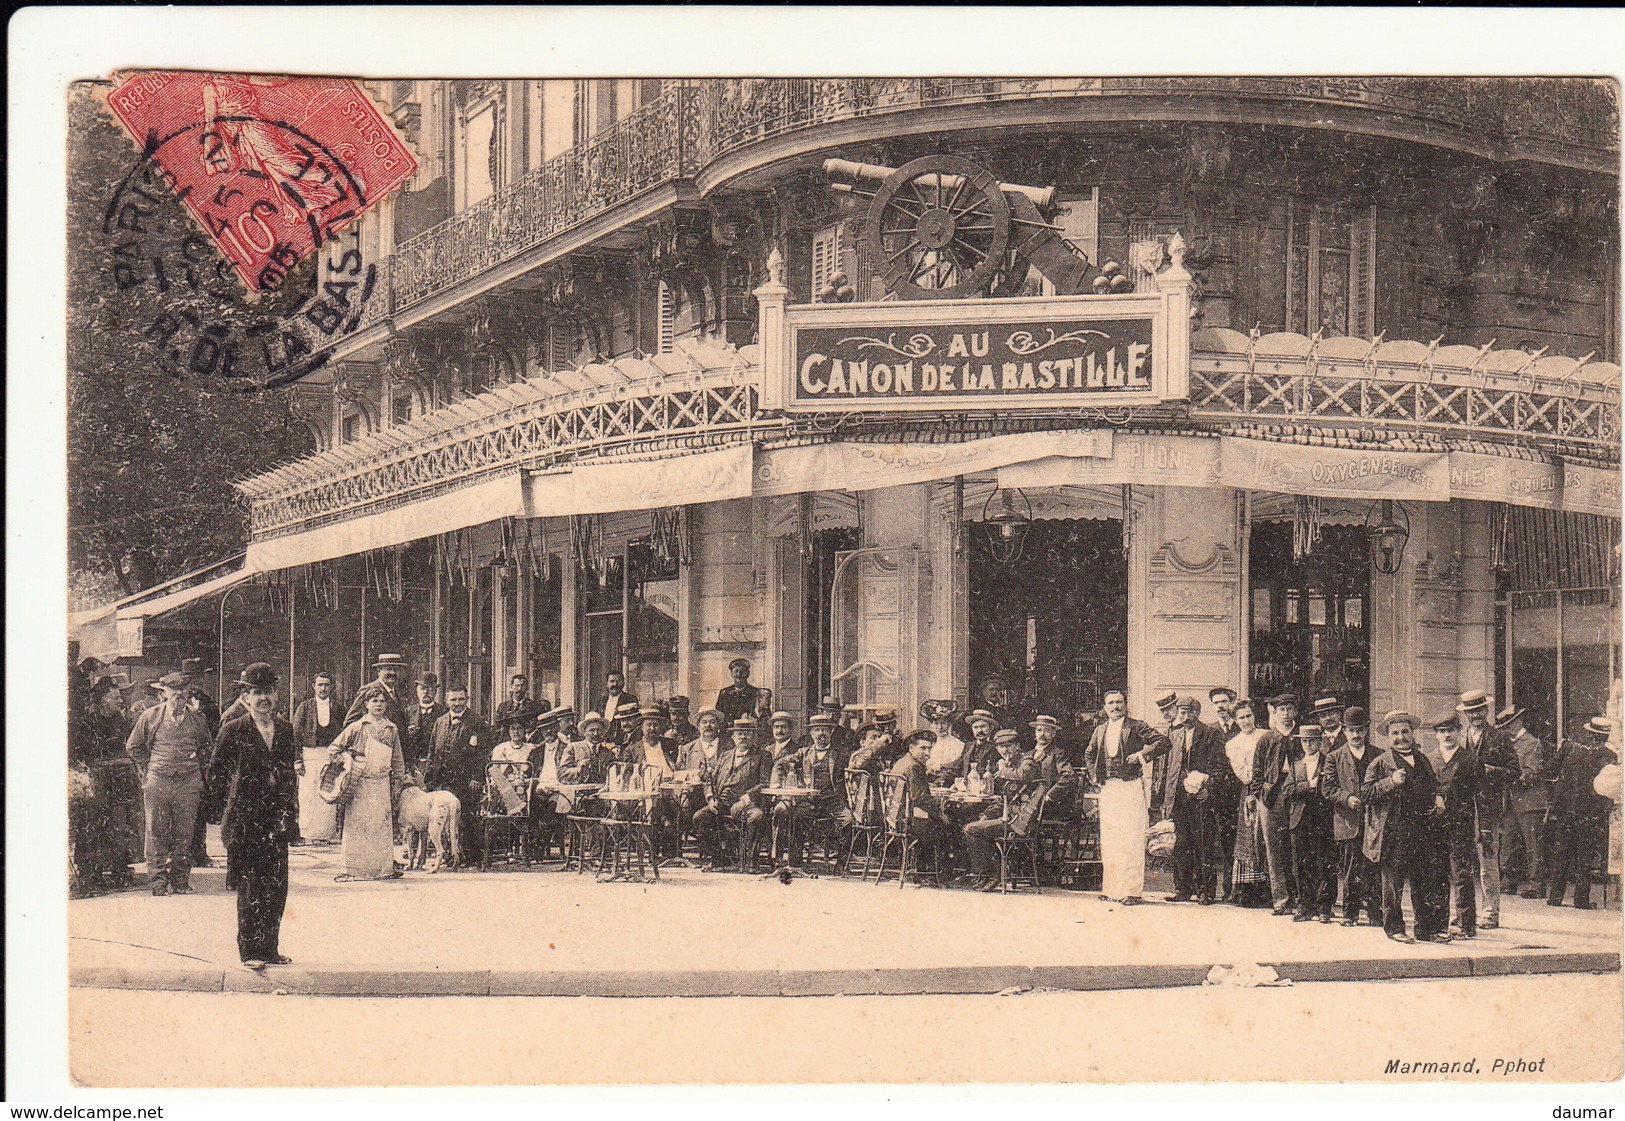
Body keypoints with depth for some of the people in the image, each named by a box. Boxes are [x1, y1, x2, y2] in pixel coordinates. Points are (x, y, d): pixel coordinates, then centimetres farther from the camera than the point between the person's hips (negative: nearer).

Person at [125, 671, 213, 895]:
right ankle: (158, 881, 3)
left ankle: (180, 881, 10)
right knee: (157, 833, -2)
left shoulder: (197, 719, 8)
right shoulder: (151, 717, 3)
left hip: (188, 783, 1)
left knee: (184, 835, 4)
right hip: (157, 782, -1)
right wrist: (148, 769, 9)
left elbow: (205, 749, 23)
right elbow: (133, 747, 13)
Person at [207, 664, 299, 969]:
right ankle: (249, 951, 3)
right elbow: (215, 777, 1)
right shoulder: (234, 731, -2)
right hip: (244, 820, -4)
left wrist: (291, 815, 11)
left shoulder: (286, 731, 11)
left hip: (277, 819, 4)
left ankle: (269, 948, 15)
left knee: (277, 886, 4)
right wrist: (237, 786, -12)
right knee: (250, 885, -5)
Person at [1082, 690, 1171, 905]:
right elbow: (1089, 754, 30)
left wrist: (1141, 754, -17)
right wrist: (1093, 775, 15)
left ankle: (1132, 890, -7)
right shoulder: (1100, 730, 16)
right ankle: (1111, 887, 13)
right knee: (1108, 838, 6)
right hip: (1107, 788, 6)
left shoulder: (1137, 727, 0)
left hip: (1131, 787, -5)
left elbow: (1163, 742, -7)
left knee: (1131, 838, -8)